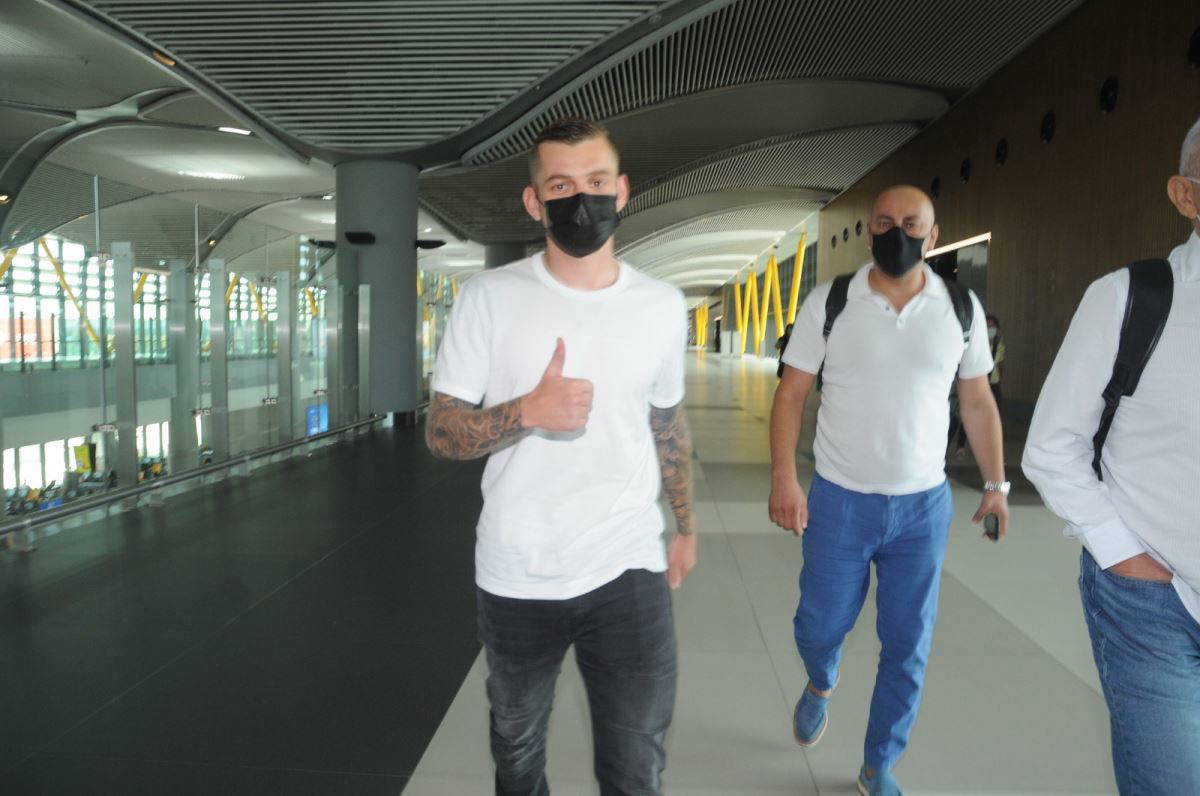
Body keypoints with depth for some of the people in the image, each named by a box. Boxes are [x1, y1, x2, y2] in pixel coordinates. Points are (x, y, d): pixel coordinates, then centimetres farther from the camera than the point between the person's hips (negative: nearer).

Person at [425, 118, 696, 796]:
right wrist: (527, 411, -24)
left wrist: (686, 525, 17)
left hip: (629, 573, 1)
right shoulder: (489, 297, -8)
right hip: (516, 580, 0)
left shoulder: (663, 305, 0)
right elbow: (441, 432, -7)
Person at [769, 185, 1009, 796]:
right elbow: (791, 393, -5)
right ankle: (821, 685, 46)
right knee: (820, 626, 9)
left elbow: (977, 402, 9)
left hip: (924, 505, 2)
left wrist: (995, 483, 7)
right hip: (839, 500, -1)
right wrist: (783, 478, -14)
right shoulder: (828, 303, -6)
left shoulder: (961, 309, 0)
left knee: (908, 647, 9)